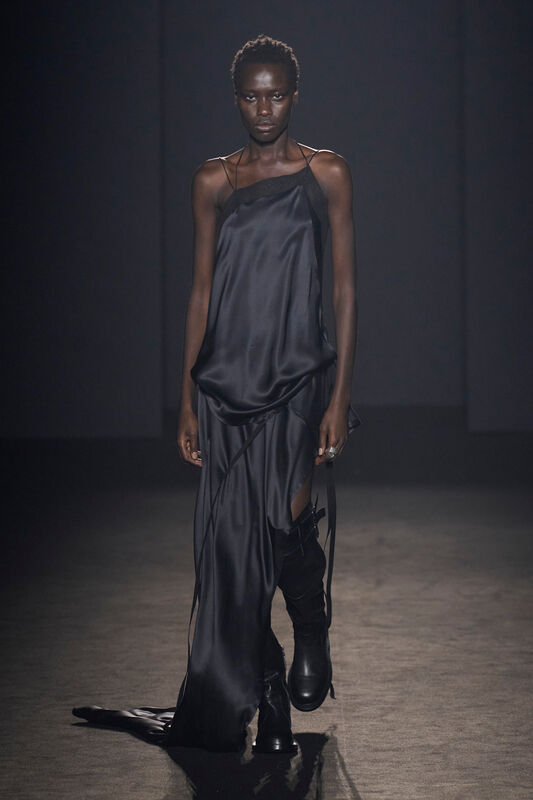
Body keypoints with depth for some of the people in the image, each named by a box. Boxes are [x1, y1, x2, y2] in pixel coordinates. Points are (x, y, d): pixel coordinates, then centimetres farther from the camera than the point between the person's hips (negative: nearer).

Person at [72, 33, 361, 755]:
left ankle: (314, 636, 18)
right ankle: (267, 703, 12)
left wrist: (341, 396, -6)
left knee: (287, 526, -16)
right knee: (233, 541, 1)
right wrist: (187, 400, 6)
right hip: (226, 384, 3)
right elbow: (202, 291, 10)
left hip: (298, 378, -3)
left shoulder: (326, 174, 3)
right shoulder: (214, 181, 9)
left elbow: (345, 288, 1)